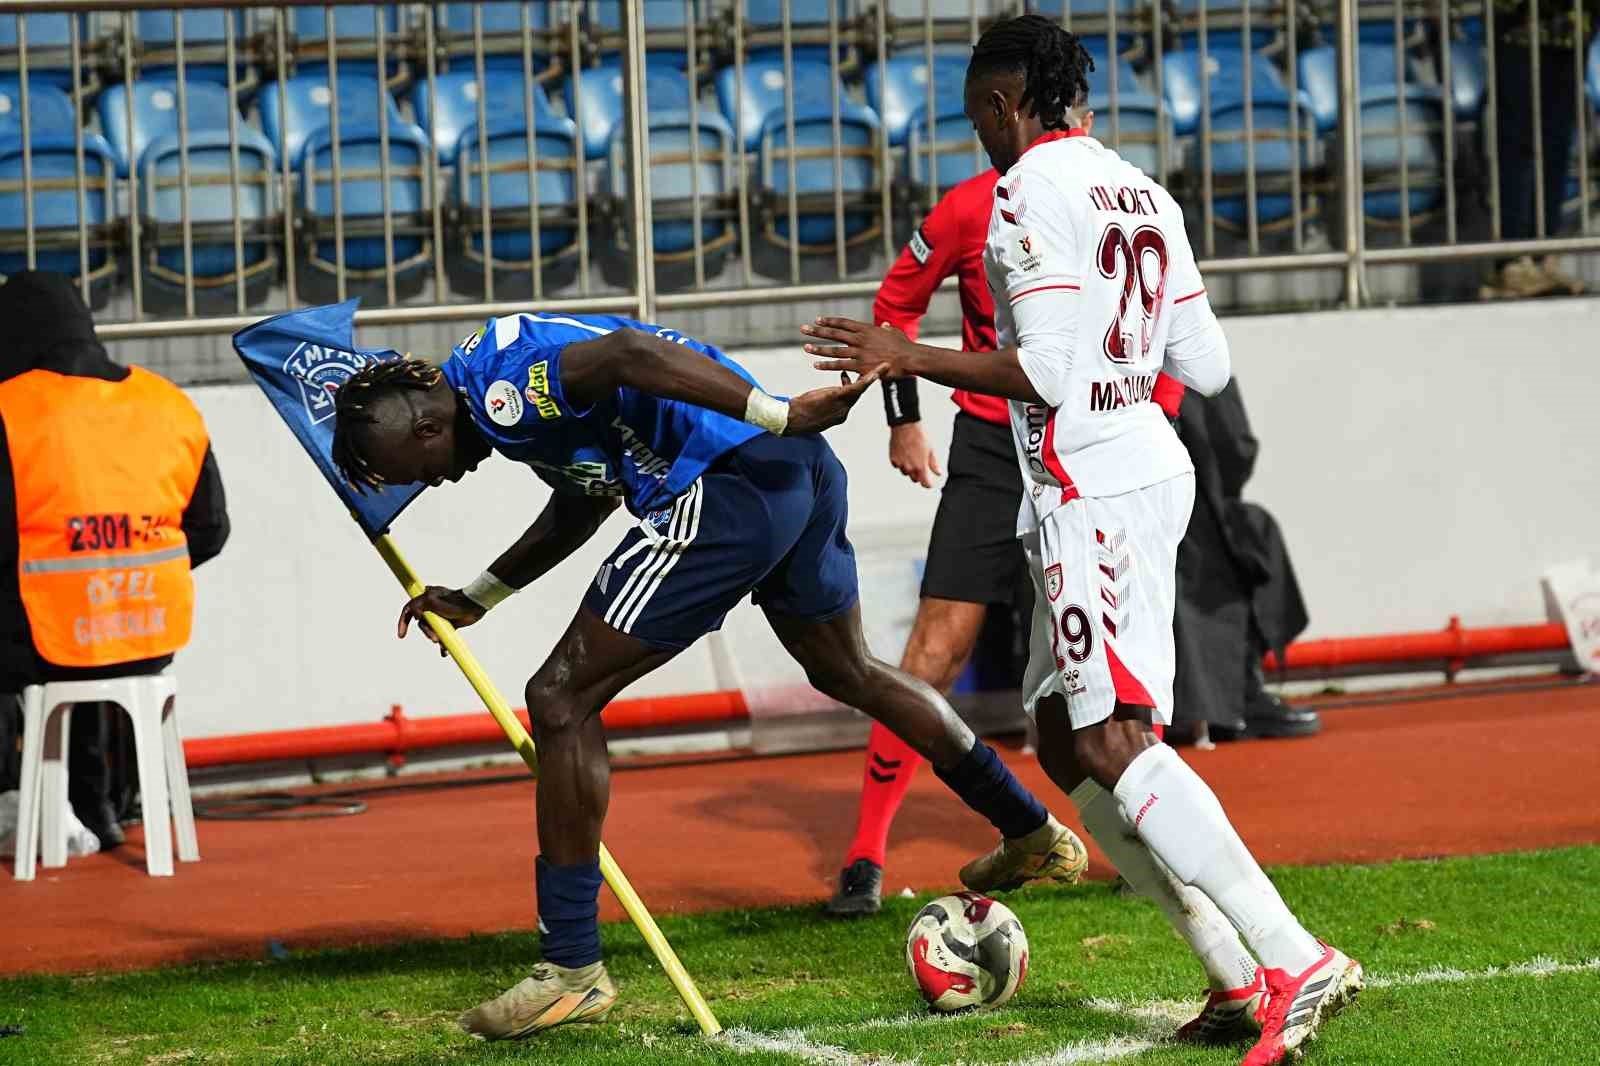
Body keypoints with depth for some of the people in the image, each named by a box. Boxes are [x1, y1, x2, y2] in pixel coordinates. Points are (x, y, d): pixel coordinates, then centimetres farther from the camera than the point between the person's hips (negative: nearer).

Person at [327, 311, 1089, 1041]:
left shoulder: (497, 388, -11)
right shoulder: (513, 389, 21)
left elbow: (629, 352, -28)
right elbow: (582, 506, 35)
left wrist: (777, 417, -31)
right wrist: (476, 600, 36)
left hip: (729, 492, -11)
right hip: (804, 476, 11)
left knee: (562, 699, -4)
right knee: (848, 673, 33)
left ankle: (572, 970, -1)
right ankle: (1035, 836, 49)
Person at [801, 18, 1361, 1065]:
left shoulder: (1029, 195, -11)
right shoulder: (1141, 193, 14)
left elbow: (1051, 371, -18)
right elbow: (1205, 367, 16)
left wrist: (910, 360, -12)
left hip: (1090, 488, -9)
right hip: (1150, 466, 9)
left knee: (1111, 743, -14)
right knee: (1063, 738, 13)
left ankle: (1294, 961, -24)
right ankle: (1235, 976, 8)